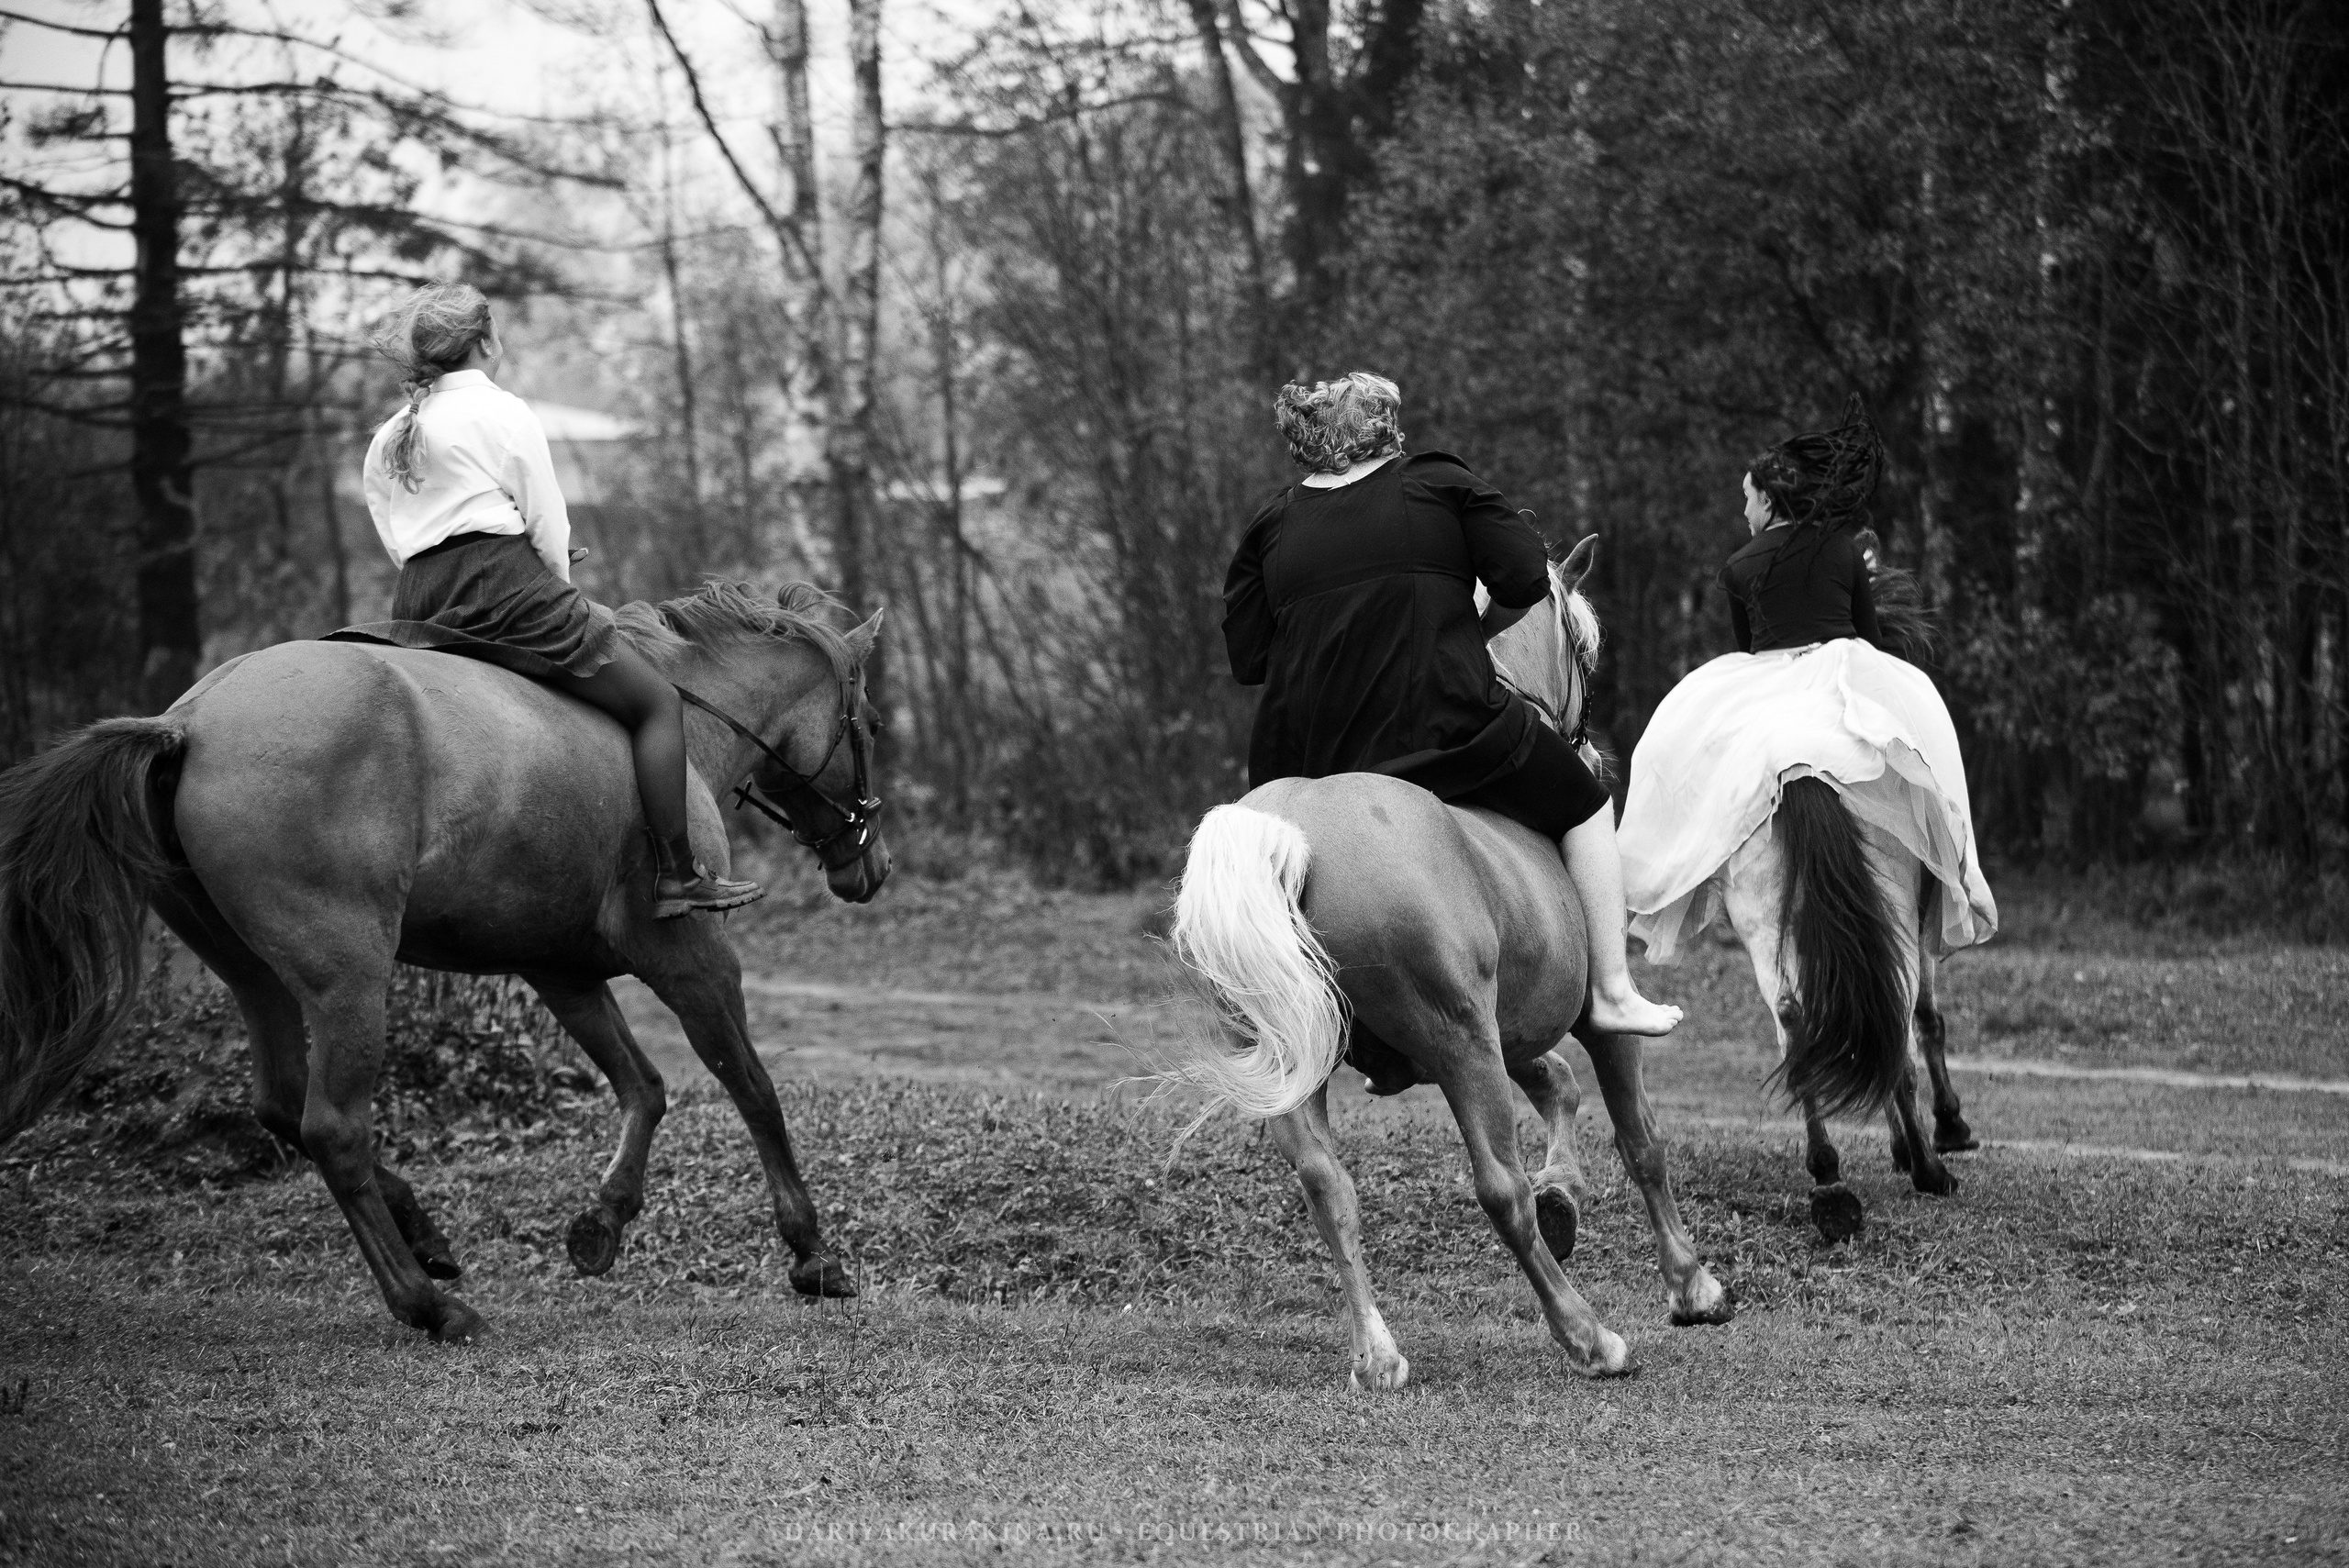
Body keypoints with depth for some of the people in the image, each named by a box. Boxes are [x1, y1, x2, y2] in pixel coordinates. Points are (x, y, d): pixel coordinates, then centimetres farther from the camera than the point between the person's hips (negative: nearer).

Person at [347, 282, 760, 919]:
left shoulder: (384, 442, 18)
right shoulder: (503, 413, -2)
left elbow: (396, 543, 16)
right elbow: (548, 526, -5)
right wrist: (557, 594, 13)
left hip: (415, 603, 7)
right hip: (504, 585, -7)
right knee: (657, 702, 0)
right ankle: (677, 875, -7)